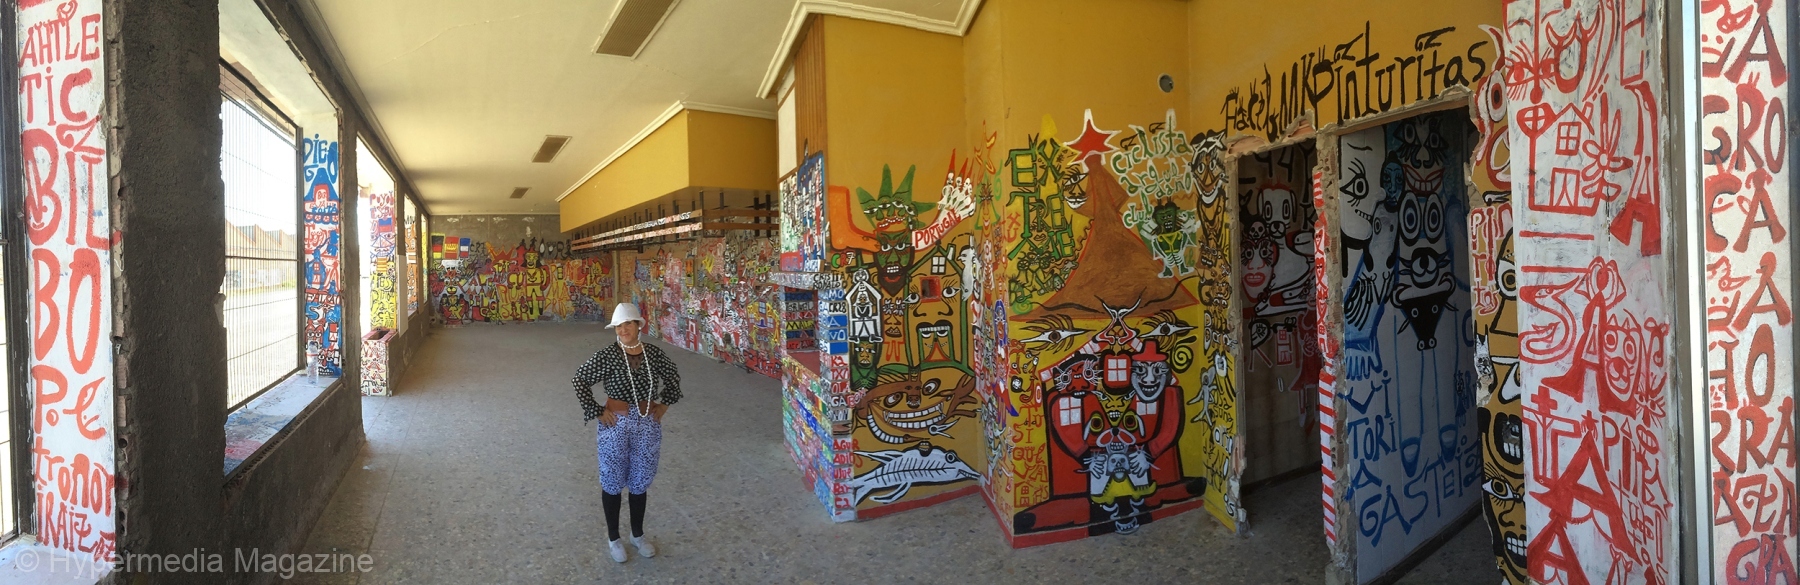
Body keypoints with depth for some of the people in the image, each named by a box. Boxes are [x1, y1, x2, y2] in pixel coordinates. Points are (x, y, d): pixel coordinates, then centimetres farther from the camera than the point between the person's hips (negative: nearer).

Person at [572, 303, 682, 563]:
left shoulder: (654, 353, -3)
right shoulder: (607, 355, -14)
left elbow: (673, 377, 14)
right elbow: (580, 381, -9)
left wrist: (664, 404, 7)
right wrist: (597, 412, -10)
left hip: (647, 426, 3)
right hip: (616, 426, -3)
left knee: (640, 483, 16)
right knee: (613, 483, 11)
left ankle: (638, 535, 35)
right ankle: (613, 538, 30)